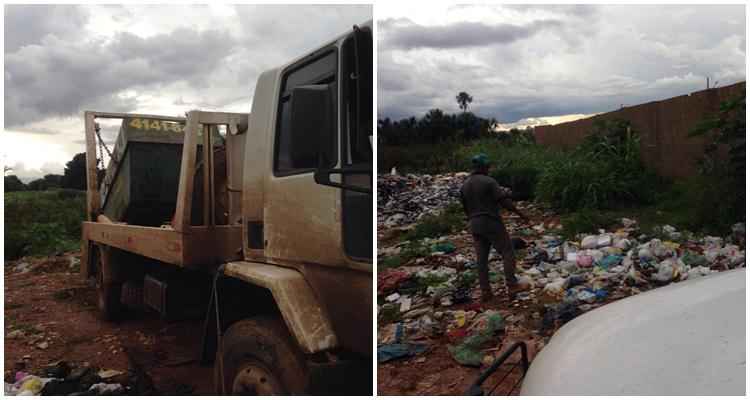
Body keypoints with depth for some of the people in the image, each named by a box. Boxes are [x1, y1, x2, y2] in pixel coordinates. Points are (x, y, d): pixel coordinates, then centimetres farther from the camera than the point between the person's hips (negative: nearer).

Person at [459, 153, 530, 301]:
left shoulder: (465, 185, 8)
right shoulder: (489, 181, -11)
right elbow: (504, 201, -14)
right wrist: (521, 214, -5)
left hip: (475, 225, 6)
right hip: (492, 223, -6)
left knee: (481, 258, 8)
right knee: (507, 252, 3)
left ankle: (485, 291, 10)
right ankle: (512, 286, -2)